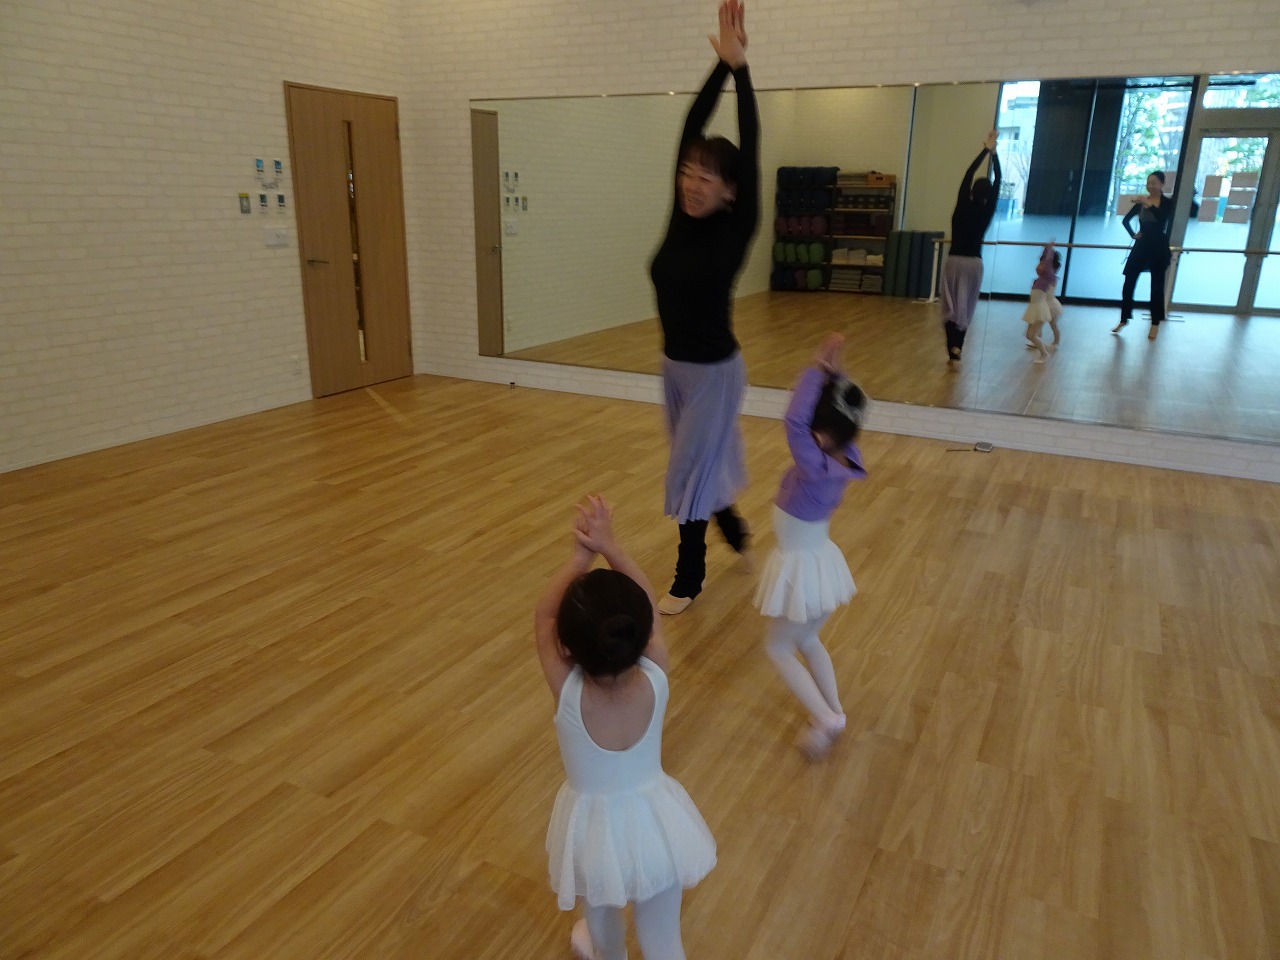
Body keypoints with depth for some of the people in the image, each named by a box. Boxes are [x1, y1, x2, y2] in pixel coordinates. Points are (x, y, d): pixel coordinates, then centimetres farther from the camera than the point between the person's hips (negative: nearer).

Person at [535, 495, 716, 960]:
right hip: (654, 821, 0)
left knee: (603, 916, 33)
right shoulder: (655, 680, -25)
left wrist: (581, 555, -13)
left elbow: (543, 615, -16)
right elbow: (646, 604, -11)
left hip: (596, 827, 0)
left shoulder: (567, 692, -29)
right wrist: (609, 546, -12)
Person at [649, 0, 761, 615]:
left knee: (692, 471, 3)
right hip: (674, 367, 7)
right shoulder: (681, 217, -1)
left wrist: (740, 68, -20)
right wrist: (719, 65, -8)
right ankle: (737, 534, 45)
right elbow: (690, 128, -2)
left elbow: (750, 148, -21)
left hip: (715, 371, -6)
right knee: (701, 463, 21)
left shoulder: (736, 229, -14)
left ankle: (689, 578, 20)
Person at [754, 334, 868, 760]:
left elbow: (794, 419, -45)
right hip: (822, 560, 8)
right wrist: (831, 372, -14)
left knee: (778, 647, 13)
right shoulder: (846, 458, -11)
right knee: (807, 641, 27)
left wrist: (818, 368, -36)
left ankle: (825, 719, 11)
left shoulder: (815, 468, -32)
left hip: (801, 566, -8)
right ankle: (833, 711, 35)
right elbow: (834, 407, 1)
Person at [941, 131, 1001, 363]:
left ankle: (953, 348, -16)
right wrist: (993, 152, 8)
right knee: (966, 307, 12)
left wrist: (985, 150, 5)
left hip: (954, 261, -1)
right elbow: (998, 180, 3)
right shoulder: (987, 211, -3)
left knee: (951, 306, 0)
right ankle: (957, 347, 8)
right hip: (974, 263, 2)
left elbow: (968, 174, -1)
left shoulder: (963, 206, -7)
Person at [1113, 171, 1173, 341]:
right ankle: (1124, 319, 14)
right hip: (1141, 246, 3)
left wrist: (1150, 205, -29)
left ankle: (1155, 324, 12)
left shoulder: (1168, 202, -5)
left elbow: (1162, 218, -23)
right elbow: (1126, 220, 13)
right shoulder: (1141, 202, 4)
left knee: (1157, 286, 4)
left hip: (1159, 248, -3)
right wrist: (1133, 234, 0)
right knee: (1128, 283, 1)